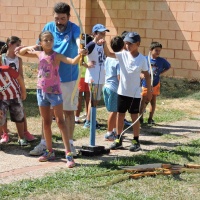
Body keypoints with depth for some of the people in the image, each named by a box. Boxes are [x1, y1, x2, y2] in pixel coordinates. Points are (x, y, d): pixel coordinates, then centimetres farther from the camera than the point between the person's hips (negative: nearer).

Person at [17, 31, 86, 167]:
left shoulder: (57, 56, -10)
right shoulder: (39, 54, 4)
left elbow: (73, 61, -26)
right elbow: (20, 53, 16)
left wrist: (80, 54, -46)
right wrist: (29, 47, -4)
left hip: (54, 91, -5)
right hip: (41, 91, 5)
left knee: (60, 121, -10)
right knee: (46, 122, 12)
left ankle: (69, 153, -12)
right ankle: (50, 152, 23)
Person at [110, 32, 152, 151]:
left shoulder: (142, 59, -8)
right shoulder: (122, 54, -3)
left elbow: (147, 75, 0)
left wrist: (149, 91, 0)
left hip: (135, 93, -3)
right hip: (122, 92, 3)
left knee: (135, 117, 5)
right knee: (120, 115, 10)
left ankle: (136, 142, 14)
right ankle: (118, 140, 21)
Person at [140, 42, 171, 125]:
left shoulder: (161, 61, -6)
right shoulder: (145, 59, -11)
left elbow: (168, 66, 12)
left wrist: (160, 73, 0)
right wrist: (142, 75, -18)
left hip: (155, 84, 2)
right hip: (145, 83, -2)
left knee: (153, 101, 9)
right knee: (143, 100, 4)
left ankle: (150, 119, 20)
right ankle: (140, 118, 16)